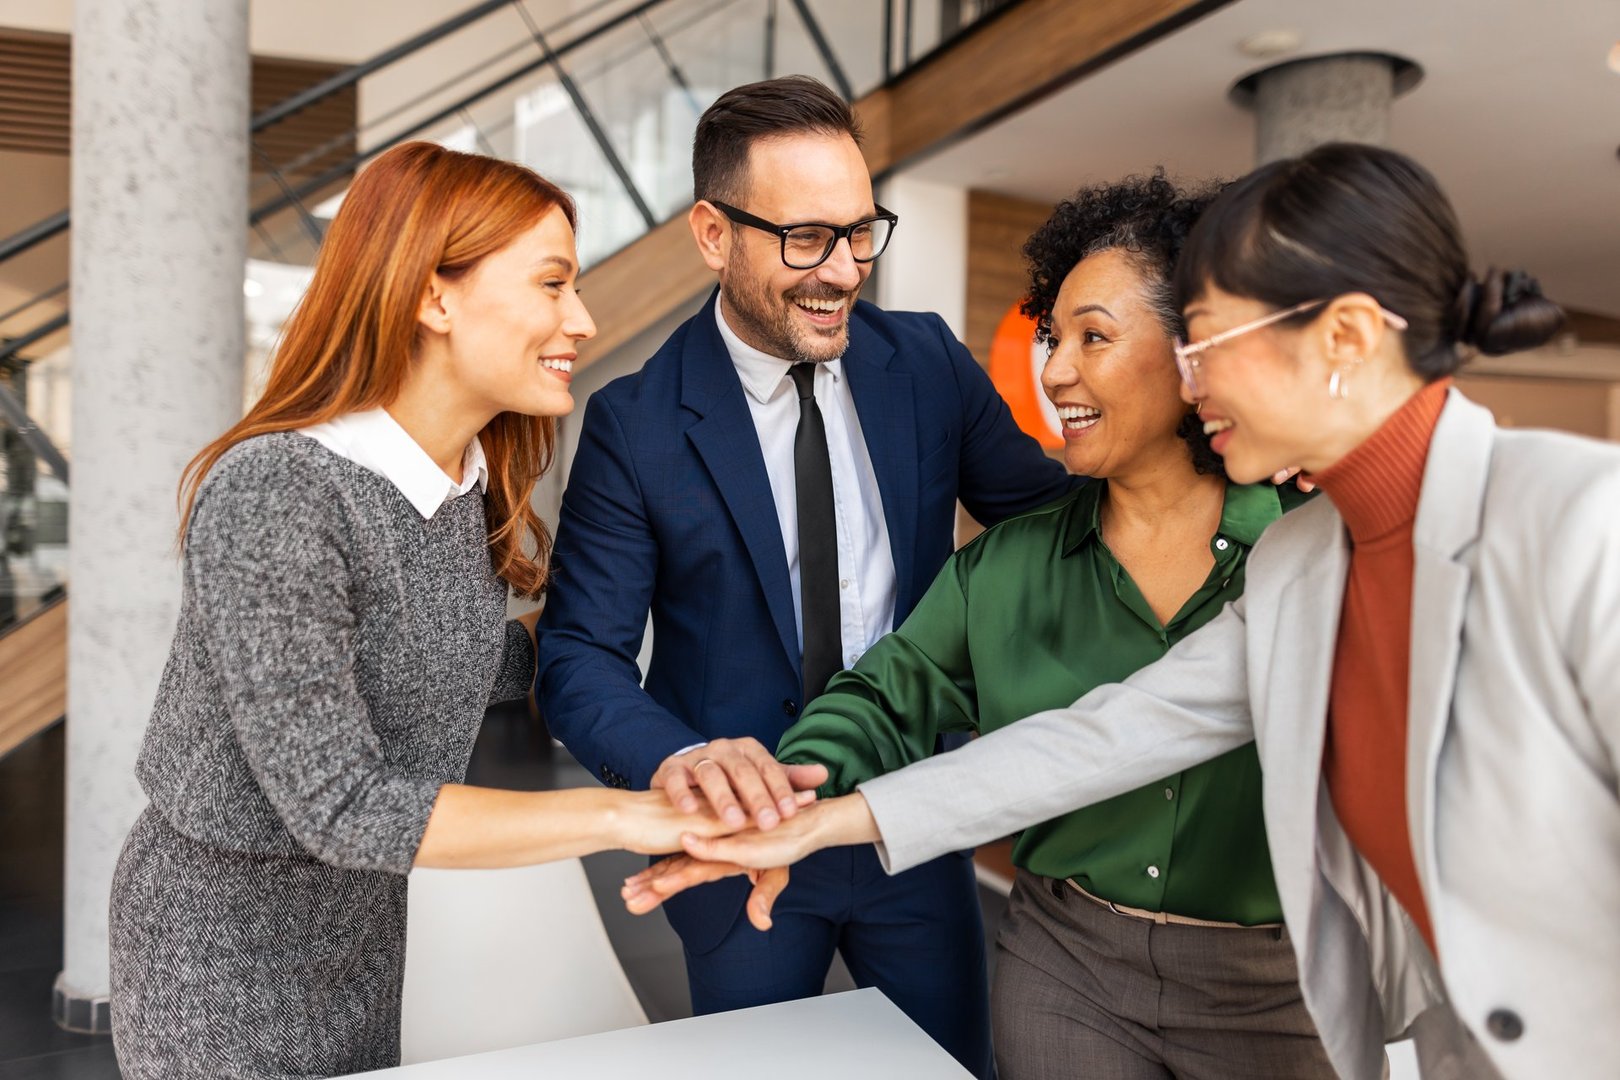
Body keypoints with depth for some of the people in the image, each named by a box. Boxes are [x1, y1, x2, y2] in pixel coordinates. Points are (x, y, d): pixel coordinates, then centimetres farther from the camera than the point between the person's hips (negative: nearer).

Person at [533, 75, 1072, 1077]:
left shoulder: (928, 361, -5)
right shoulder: (636, 424, -14)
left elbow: (1052, 512, 3)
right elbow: (580, 655, -15)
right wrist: (680, 758, -35)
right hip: (746, 836, -2)